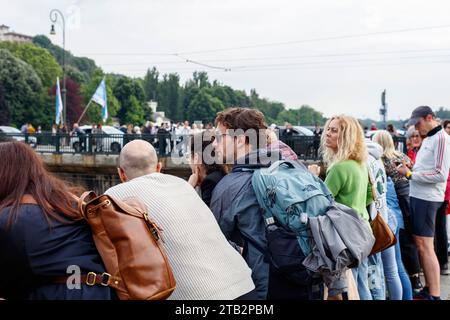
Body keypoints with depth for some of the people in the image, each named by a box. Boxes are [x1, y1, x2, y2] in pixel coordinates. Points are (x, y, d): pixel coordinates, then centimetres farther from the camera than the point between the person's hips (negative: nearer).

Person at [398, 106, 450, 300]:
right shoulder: (427, 139, 16)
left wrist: (409, 174, -14)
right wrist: (409, 171, 2)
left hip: (427, 199, -9)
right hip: (418, 196, 9)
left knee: (425, 246, -7)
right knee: (421, 244, 13)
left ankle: (434, 295, -2)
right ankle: (428, 289, 22)